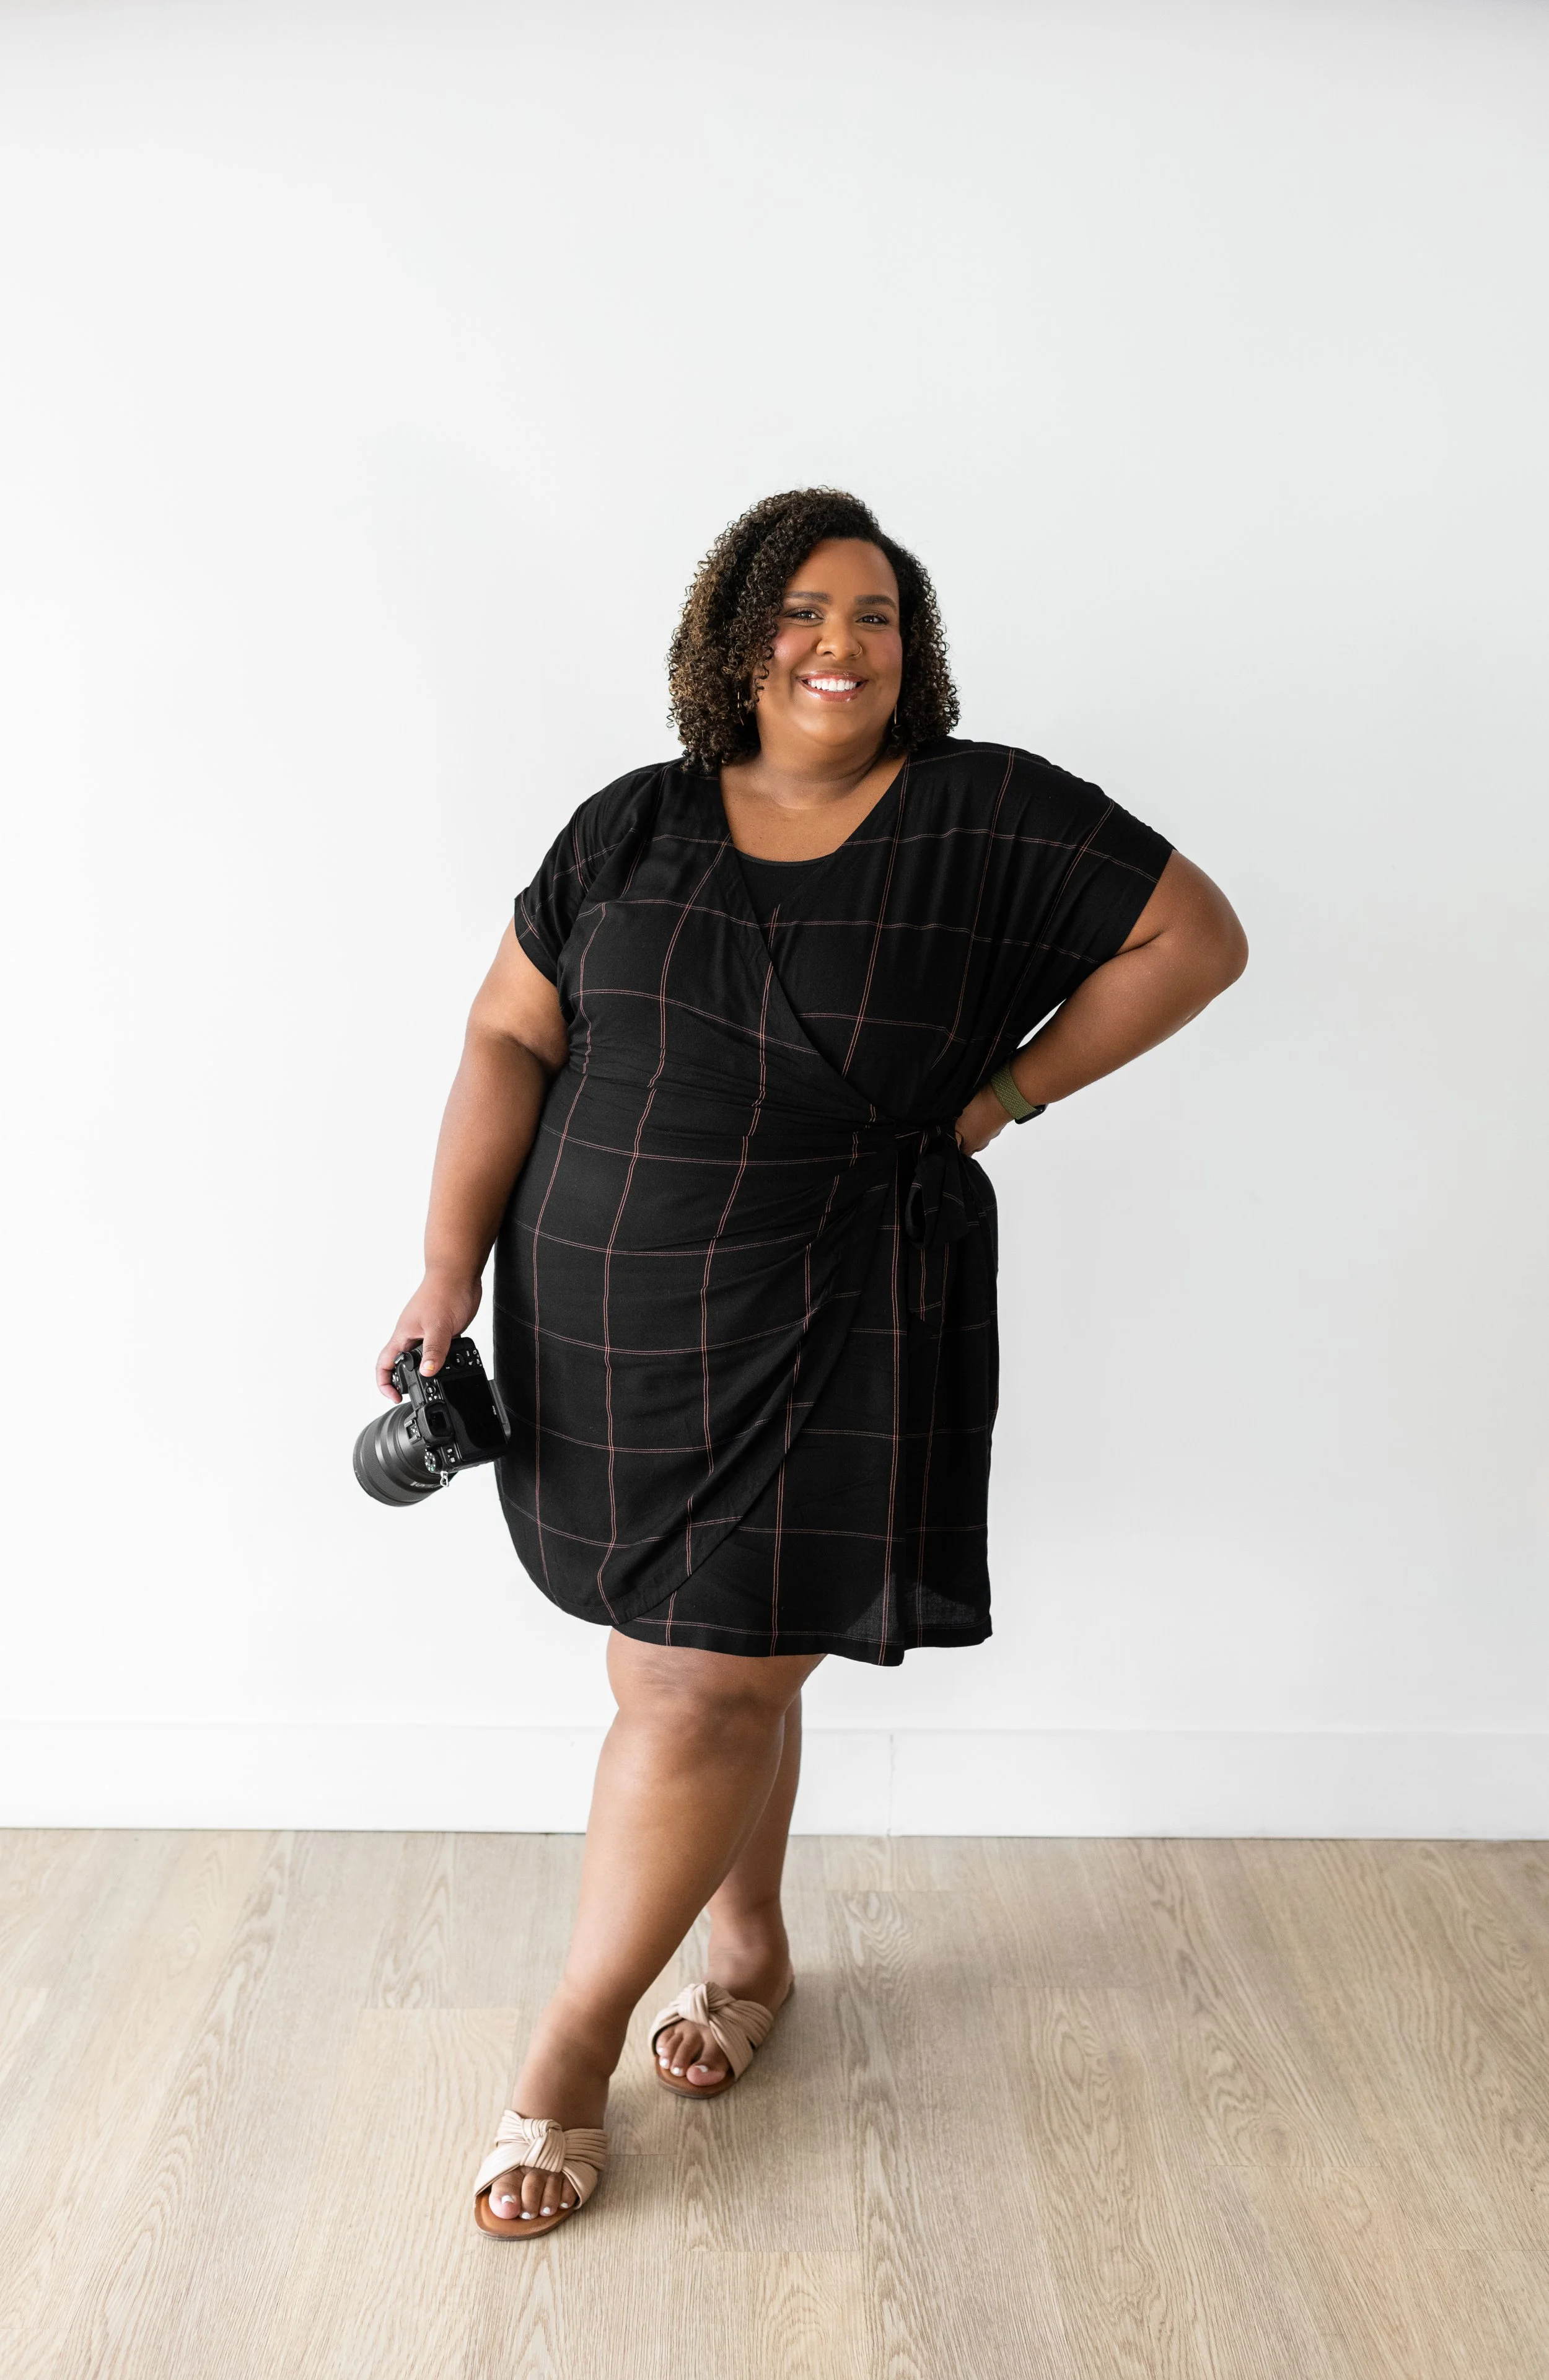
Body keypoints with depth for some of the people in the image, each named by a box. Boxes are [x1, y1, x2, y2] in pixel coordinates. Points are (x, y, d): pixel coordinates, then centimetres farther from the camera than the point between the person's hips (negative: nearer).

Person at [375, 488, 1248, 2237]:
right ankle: (750, 1955, 40)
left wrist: (1012, 1090, -5)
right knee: (686, 1662, 15)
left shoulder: (985, 814, -3)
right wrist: (451, 1270, -6)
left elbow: (1196, 935, 1)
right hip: (597, 1320, 4)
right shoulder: (634, 828, 5)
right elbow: (511, 1040, 2)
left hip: (823, 1339, -3)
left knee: (701, 1689, -1)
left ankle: (568, 2053, 19)